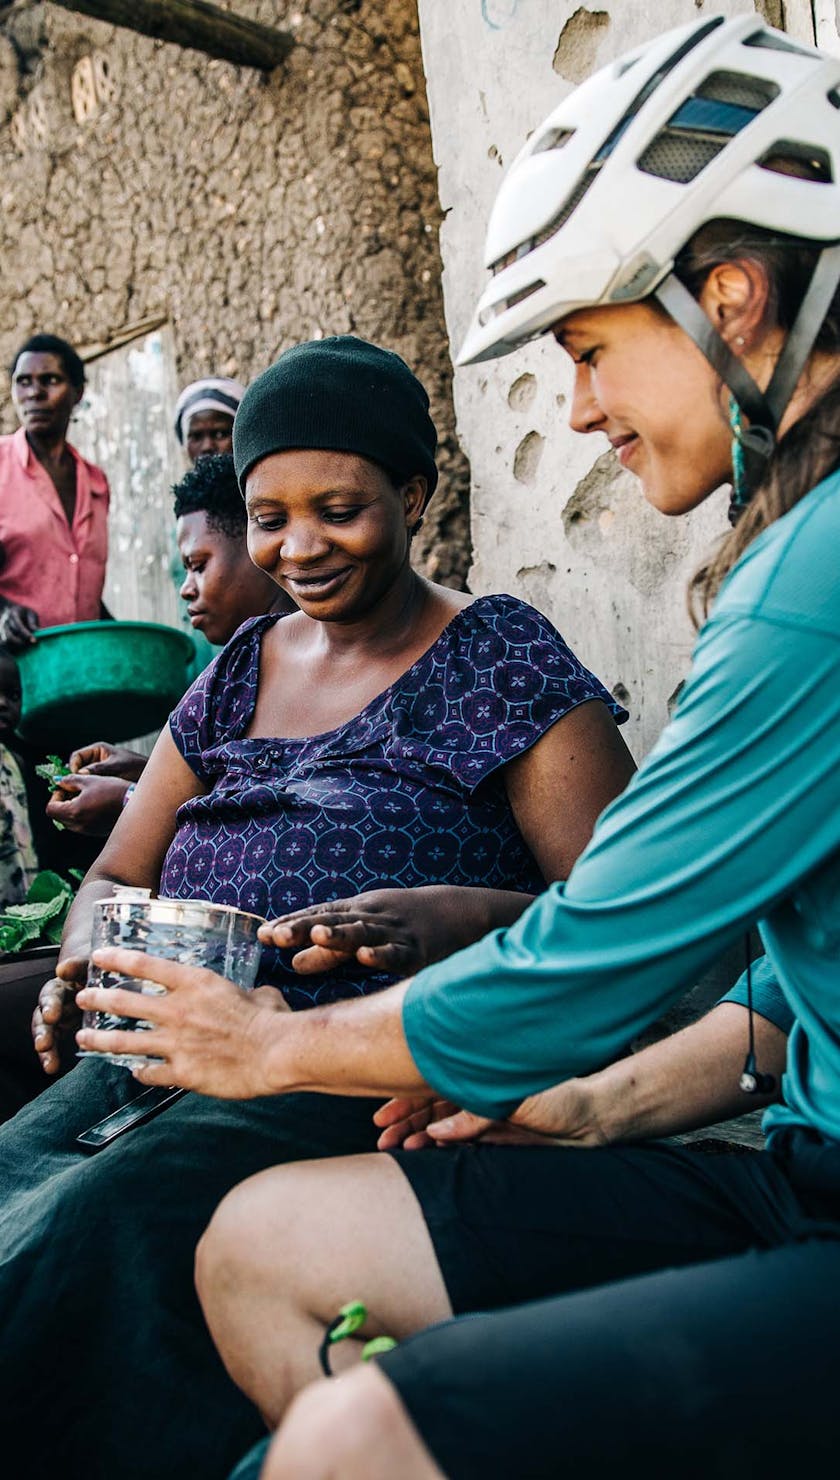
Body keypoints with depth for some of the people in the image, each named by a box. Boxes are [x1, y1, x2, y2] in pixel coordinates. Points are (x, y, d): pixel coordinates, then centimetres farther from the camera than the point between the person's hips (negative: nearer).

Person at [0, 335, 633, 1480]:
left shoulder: (502, 658, 0)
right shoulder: (239, 671, 17)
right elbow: (112, 878, 19)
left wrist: (451, 919, -26)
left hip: (384, 1071, -5)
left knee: (107, 1221, -28)